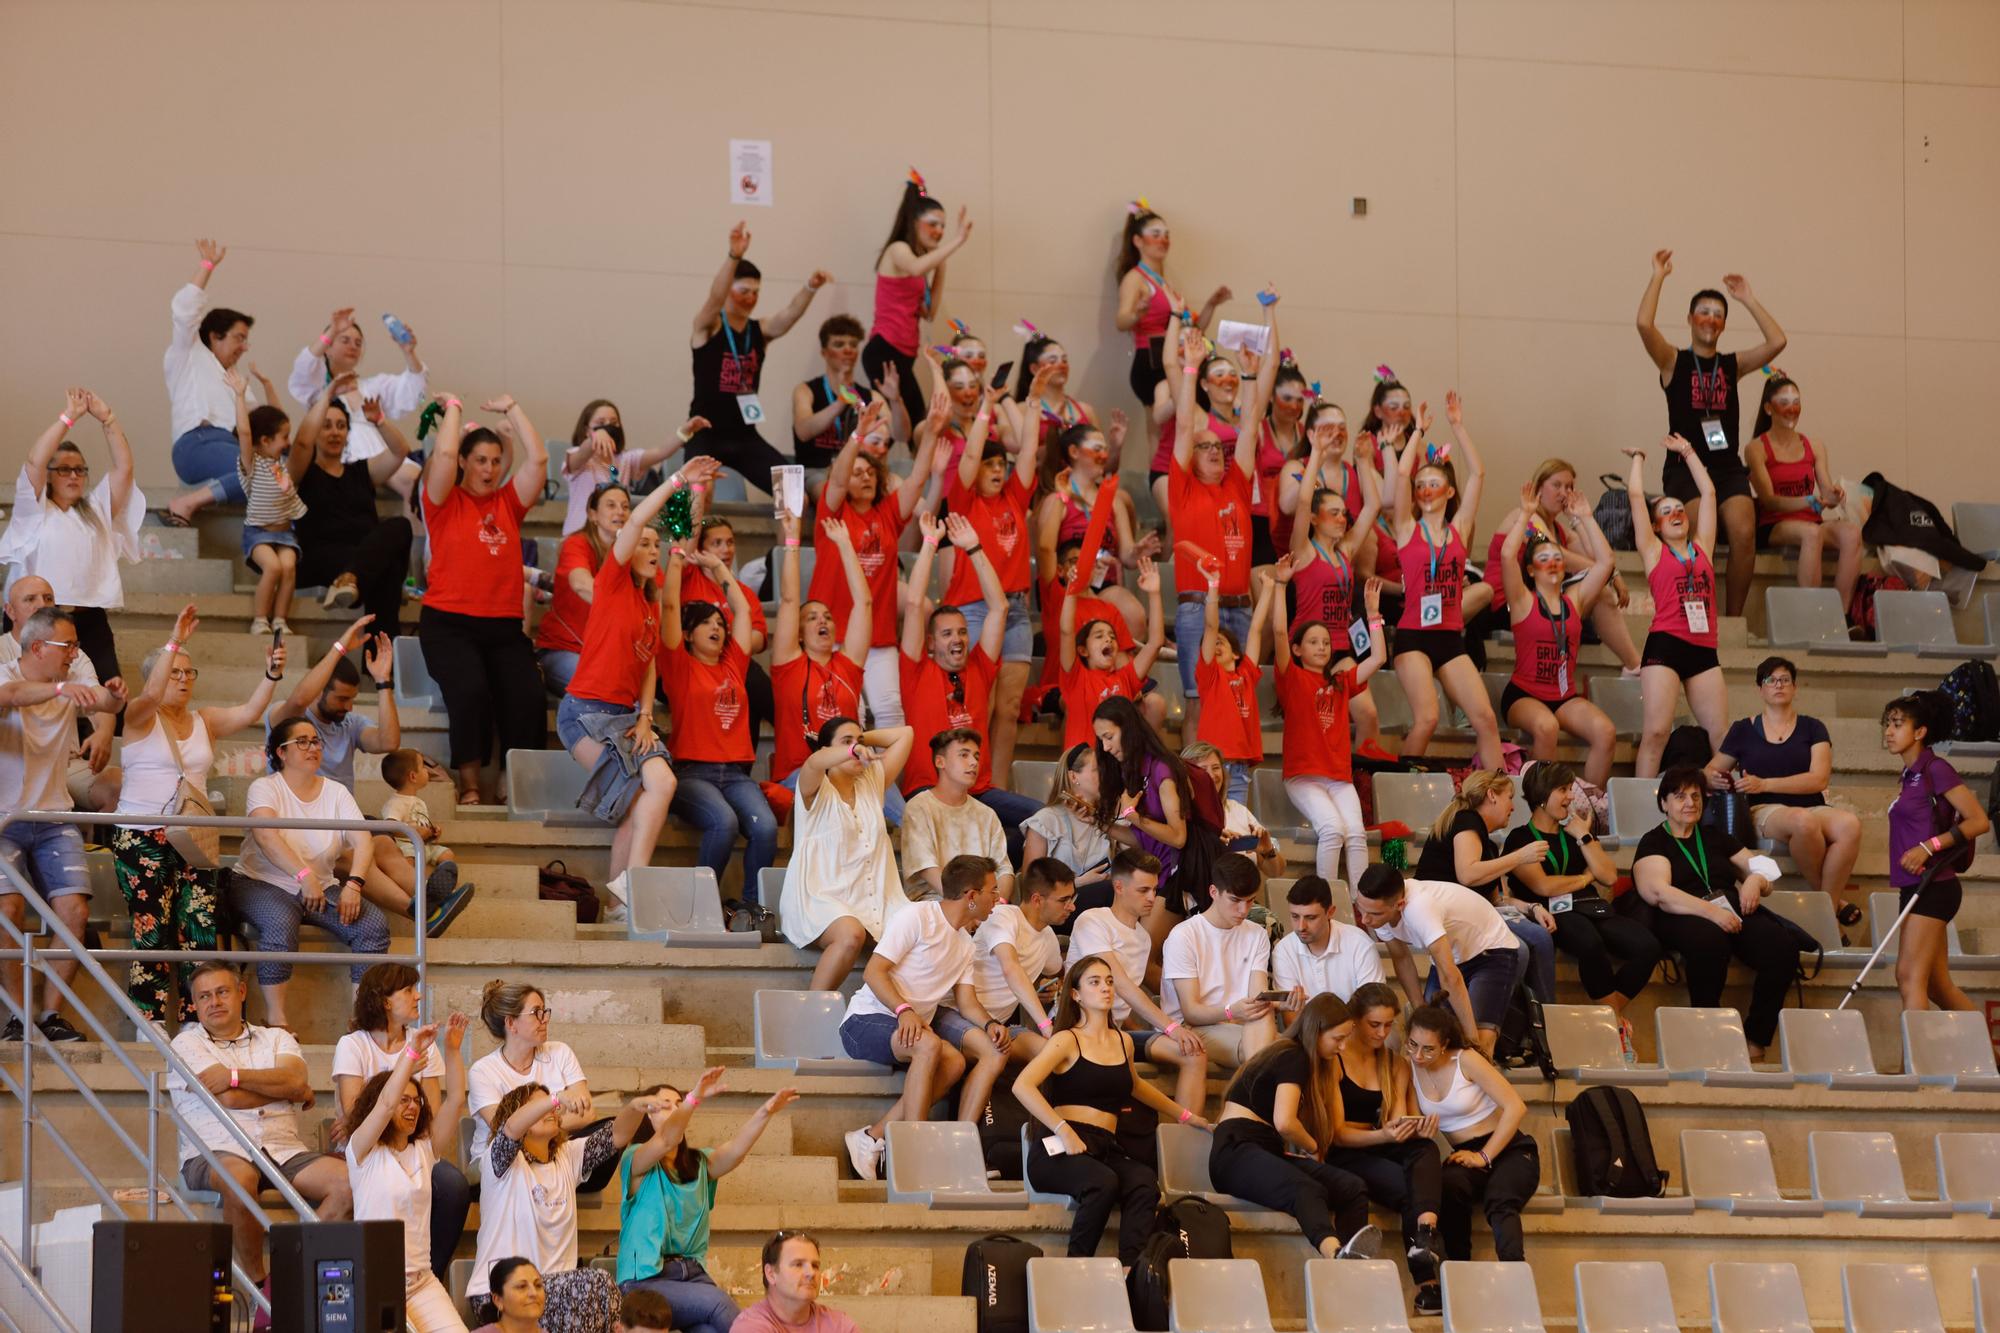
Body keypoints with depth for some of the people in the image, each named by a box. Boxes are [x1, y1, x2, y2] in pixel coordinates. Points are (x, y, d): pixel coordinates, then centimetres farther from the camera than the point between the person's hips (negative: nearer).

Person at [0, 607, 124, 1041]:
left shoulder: (69, 688, 7)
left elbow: (106, 702, -11)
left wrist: (110, 697, -34)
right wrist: (62, 689, -46)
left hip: (53, 819, 4)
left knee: (75, 910, -13)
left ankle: (50, 1012, -2)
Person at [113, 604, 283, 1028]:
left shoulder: (204, 721, 13)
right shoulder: (141, 718, 0)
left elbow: (249, 712, -1)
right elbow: (150, 695, -22)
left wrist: (272, 675, -18)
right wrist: (174, 643, -29)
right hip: (142, 839, -5)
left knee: (201, 931, -3)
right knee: (153, 933, -8)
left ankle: (198, 1025, -1)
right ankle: (151, 1026, -6)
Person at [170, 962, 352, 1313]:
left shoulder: (276, 1039, 21)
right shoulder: (187, 1044, 10)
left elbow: (296, 1080, -2)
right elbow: (229, 1099, -5)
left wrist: (235, 1075, -5)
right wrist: (292, 1092, 5)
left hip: (284, 1150, 4)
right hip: (217, 1153, -4)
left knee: (351, 1182, -23)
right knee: (239, 1177, -41)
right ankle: (259, 1284, -23)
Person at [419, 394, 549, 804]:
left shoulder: (508, 502, 15)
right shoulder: (445, 502, 5)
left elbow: (537, 459, 6)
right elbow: (444, 453, -9)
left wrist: (512, 409, 12)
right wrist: (453, 409, 6)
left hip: (504, 627, 3)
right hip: (448, 624, -3)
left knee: (528, 697, -21)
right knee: (470, 690, -28)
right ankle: (469, 785, -16)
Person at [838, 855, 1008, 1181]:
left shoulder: (966, 944, 17)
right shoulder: (917, 918, -10)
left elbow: (966, 1001, 11)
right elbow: (873, 972, -16)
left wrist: (990, 1025, -11)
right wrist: (904, 1010, -31)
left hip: (920, 1021, 8)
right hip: (867, 1020, -8)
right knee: (929, 1045, -38)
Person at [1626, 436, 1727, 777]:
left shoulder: (1702, 547, 18)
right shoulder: (1654, 551, 9)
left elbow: (1708, 492, 21)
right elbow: (1636, 495, 6)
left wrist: (1687, 452, 29)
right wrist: (1638, 458, 21)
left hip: (1704, 651, 4)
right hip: (1665, 646, -4)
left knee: (1722, 736, -2)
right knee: (1656, 731, -13)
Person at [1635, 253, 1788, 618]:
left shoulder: (1733, 365, 15)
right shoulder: (1673, 362, 6)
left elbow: (1777, 342, 1)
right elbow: (1644, 324, -11)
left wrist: (1748, 300, 8)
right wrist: (1658, 276, -3)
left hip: (1728, 465, 3)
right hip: (1685, 465, -3)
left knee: (1744, 534, -20)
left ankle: (1734, 617, -9)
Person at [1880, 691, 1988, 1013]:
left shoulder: (1936, 770, -9)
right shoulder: (1909, 776, 15)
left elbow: (1979, 821, -14)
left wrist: (1929, 846, -19)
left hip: (1932, 887, -9)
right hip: (1916, 888, 9)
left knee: (1909, 976, -15)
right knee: (1938, 986, 9)